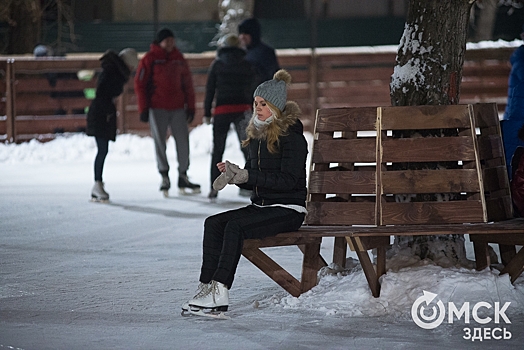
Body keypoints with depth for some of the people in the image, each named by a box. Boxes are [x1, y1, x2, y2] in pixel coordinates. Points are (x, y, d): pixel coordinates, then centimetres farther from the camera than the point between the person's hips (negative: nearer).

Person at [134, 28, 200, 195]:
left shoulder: (179, 59, 10)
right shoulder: (150, 59, -2)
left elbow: (187, 83, 15)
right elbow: (140, 84, -3)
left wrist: (190, 106, 11)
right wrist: (143, 108, -7)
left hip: (178, 108, 3)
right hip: (157, 109, -3)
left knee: (183, 141, 0)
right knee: (160, 142, 0)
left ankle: (183, 177, 9)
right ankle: (164, 177, 8)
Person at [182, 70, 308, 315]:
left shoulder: (292, 137, -11)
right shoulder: (258, 135, 14)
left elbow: (288, 180, -20)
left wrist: (248, 176, -23)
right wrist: (232, 174, -5)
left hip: (288, 209, -8)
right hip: (261, 206, 8)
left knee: (235, 226, -29)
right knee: (213, 223, -14)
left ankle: (219, 292, -31)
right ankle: (207, 287, -20)